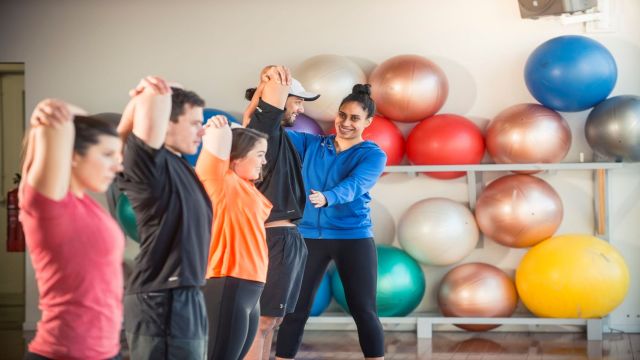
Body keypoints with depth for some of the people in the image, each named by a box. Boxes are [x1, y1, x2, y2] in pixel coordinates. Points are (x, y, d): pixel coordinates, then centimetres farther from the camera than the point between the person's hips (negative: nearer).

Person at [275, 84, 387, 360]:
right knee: (295, 309, 3)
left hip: (354, 237, -2)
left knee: (363, 311, 3)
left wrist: (326, 198, -41)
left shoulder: (373, 155, -3)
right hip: (309, 236, 2)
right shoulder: (311, 144, 6)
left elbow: (352, 186, -21)